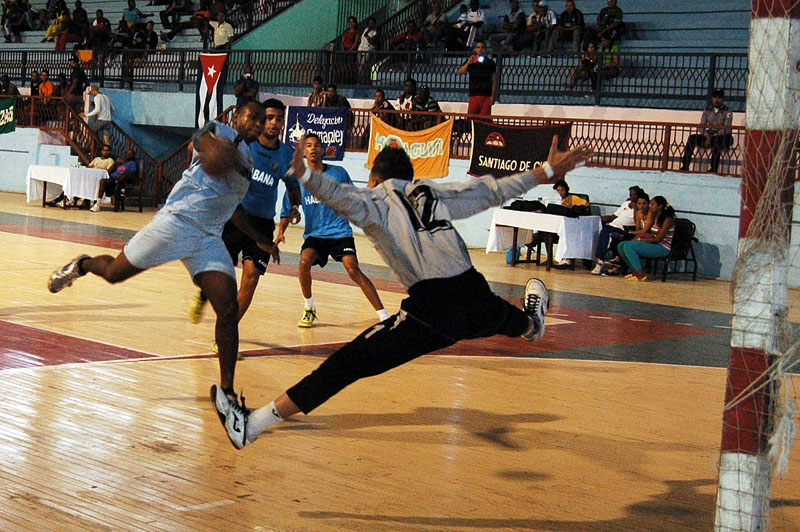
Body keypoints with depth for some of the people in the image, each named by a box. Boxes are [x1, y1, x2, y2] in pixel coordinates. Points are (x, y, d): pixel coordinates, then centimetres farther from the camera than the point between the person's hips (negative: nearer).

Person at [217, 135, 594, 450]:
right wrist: (546, 171, 39)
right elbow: (492, 191, 28)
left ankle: (253, 424, -10)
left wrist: (305, 176, -28)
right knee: (503, 316, 42)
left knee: (347, 364, -7)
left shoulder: (375, 201, 8)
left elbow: (344, 198, -15)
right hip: (475, 297, 5)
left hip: (433, 315, -5)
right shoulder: (434, 193, 21)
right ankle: (531, 320, 76)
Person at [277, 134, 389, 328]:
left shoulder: (338, 173, 1)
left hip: (340, 232, -2)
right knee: (304, 261, -26)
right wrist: (281, 232, -6)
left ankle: (384, 316, -17)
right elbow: (287, 210, 9)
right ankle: (309, 309, -2)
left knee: (353, 270, -20)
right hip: (314, 235, 2)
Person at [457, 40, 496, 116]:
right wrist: (468, 63, -21)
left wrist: (493, 96, -2)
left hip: (486, 96, 0)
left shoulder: (490, 63, 9)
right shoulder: (470, 62, 8)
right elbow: (459, 73, -6)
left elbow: (494, 80, 9)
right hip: (473, 95, 1)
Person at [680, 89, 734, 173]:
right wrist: (707, 137, -13)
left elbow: (726, 129, -13)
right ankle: (685, 166, -24)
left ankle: (713, 169, -39)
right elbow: (701, 126, 6)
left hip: (721, 138, -4)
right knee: (692, 137, -20)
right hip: (708, 137, 4)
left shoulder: (727, 112, -1)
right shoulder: (707, 110, 11)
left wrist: (712, 138, -22)